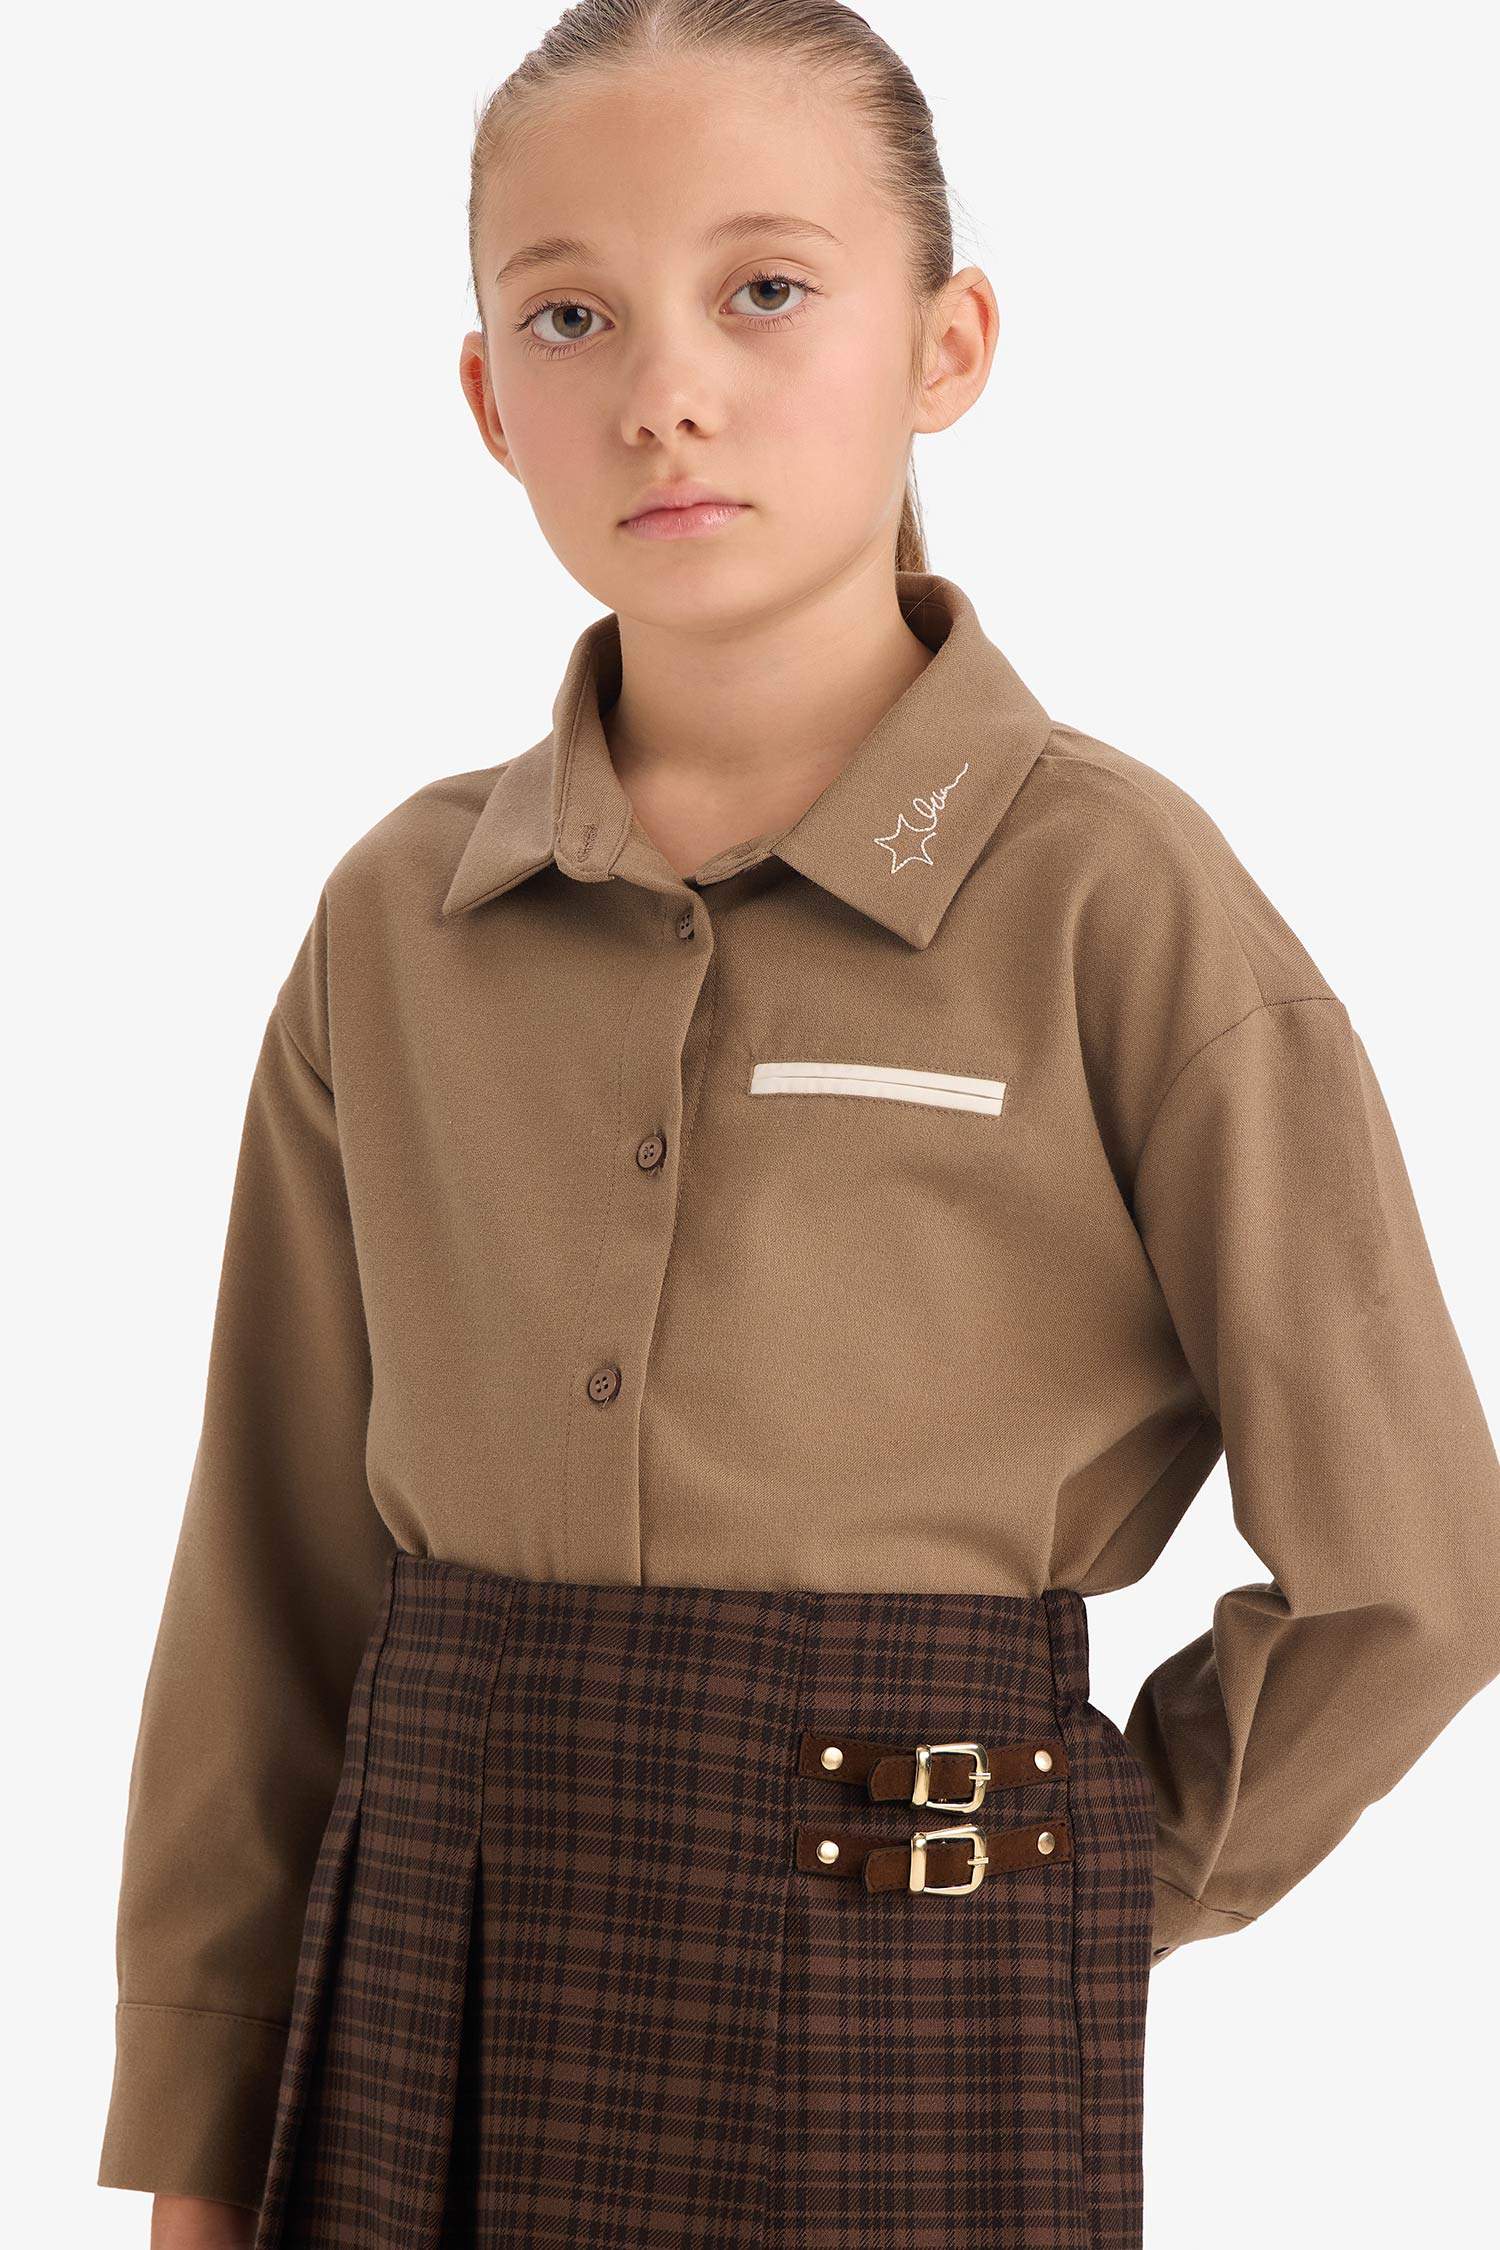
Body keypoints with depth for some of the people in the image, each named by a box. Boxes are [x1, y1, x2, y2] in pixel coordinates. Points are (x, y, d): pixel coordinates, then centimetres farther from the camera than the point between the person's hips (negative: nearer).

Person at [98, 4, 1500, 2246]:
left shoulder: (1114, 899, -9)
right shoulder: (398, 925, 3)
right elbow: (276, 1583, 6)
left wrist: (1068, 1892, 2)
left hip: (903, 2057, -3)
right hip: (429, 1999, 3)